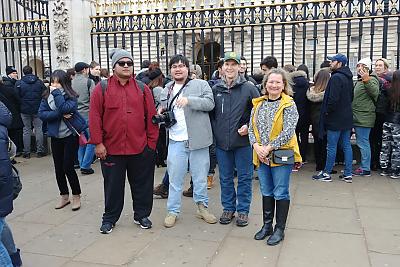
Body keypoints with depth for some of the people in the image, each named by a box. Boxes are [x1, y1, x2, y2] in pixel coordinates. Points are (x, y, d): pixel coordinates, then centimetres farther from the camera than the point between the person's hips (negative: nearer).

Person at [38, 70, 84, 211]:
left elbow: (65, 109, -27)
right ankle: (64, 196, 27)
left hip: (70, 135, -4)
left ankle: (76, 196, 14)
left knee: (68, 167, -5)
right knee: (58, 168, 10)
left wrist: (56, 93, -21)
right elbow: (42, 114, -8)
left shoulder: (71, 96, -9)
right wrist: (59, 114, -19)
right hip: (56, 137, 4)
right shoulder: (47, 97, 2)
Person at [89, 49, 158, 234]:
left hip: (140, 148, 2)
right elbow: (94, 117, -3)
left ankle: (141, 215, 30)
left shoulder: (142, 89, 5)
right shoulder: (102, 88, 0)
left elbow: (151, 117, 5)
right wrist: (98, 143, -7)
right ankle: (109, 218, 28)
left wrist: (151, 142, 1)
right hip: (111, 148, -1)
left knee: (142, 184, 12)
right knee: (113, 186, 11)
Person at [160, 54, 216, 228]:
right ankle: (173, 211, 20)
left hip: (197, 139, -3)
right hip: (176, 141, 3)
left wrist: (189, 100, -25)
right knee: (175, 178, 8)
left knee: (200, 176, 9)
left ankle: (202, 207, 27)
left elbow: (210, 103, -13)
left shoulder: (200, 84, 0)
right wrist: (161, 114, 4)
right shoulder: (166, 91, 14)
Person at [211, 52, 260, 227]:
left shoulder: (249, 88, -4)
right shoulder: (215, 89, 5)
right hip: (221, 142, 3)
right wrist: (215, 131, 4)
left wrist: (249, 127, -10)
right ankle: (228, 208, 28)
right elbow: (210, 113, 14)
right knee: (225, 178, 13)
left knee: (244, 177, 7)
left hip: (243, 141, -3)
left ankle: (243, 210, 21)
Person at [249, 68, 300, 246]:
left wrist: (269, 148, -18)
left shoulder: (288, 104, -8)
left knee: (280, 193, 5)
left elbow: (288, 132, -16)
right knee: (266, 192, 16)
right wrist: (257, 146, -10)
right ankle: (267, 226, 30)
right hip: (261, 156, 5)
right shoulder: (258, 104, 8)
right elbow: (251, 128, 6)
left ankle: (280, 229, 19)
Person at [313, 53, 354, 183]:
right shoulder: (348, 78, 13)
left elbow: (333, 98, -24)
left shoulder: (336, 77, -17)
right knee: (346, 145, 10)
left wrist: (327, 111, -12)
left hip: (335, 119, -9)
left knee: (331, 147, -1)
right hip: (347, 118, 9)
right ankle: (348, 174, 15)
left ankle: (326, 173, 8)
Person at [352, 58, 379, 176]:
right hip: (358, 117, 10)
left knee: (363, 143, -8)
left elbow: (375, 92, -29)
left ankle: (365, 169, -2)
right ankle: (364, 165, 25)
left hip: (364, 118, -10)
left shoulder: (371, 80, -10)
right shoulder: (359, 80, 21)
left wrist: (367, 80, -38)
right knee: (361, 142, 16)